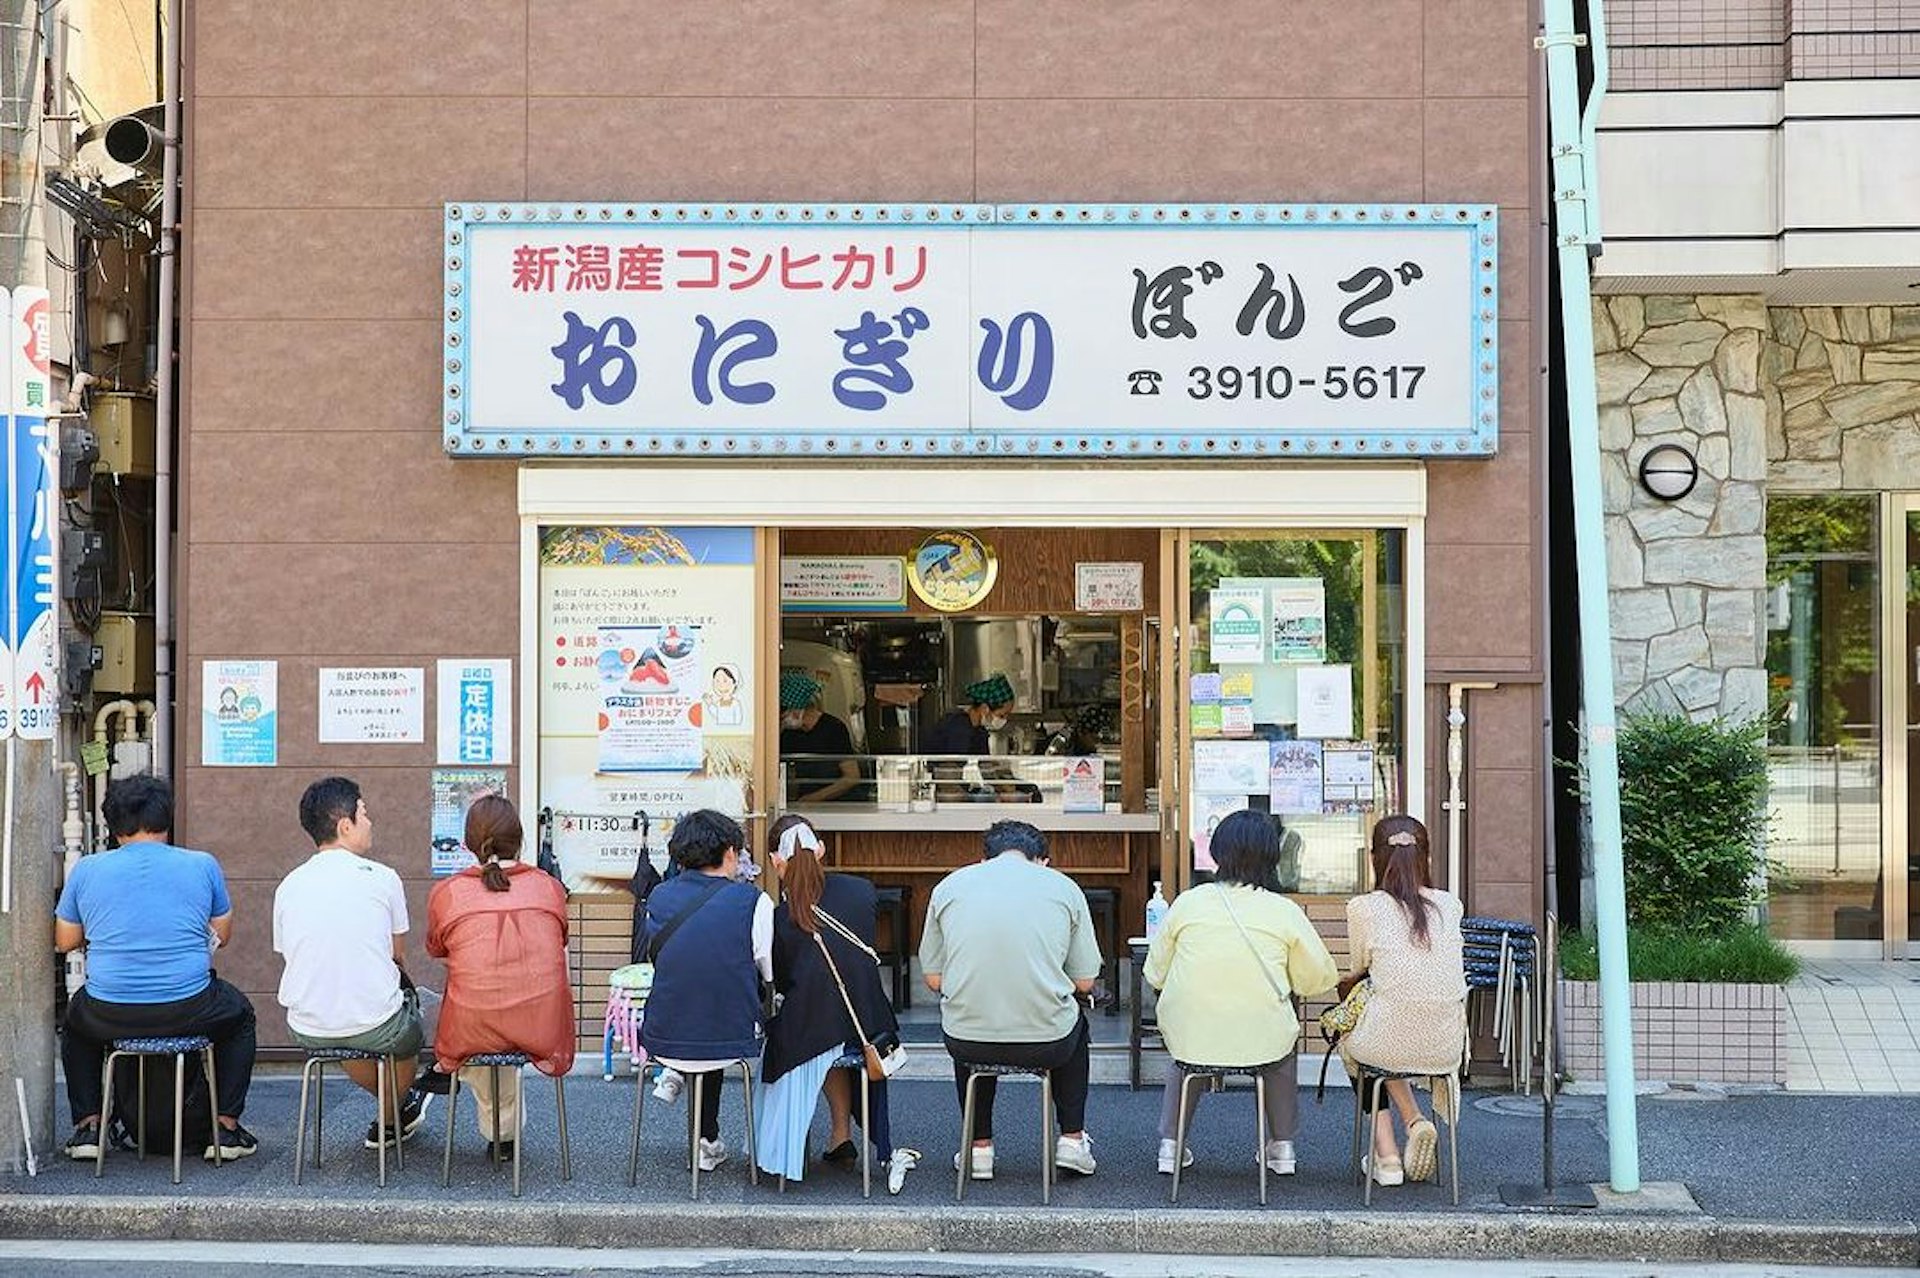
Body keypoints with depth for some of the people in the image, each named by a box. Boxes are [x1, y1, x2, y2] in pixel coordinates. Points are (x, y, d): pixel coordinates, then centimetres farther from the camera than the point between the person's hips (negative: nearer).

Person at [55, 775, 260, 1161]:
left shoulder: (86, 870, 3)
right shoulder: (203, 866, 2)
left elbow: (64, 941, 13)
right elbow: (223, 934, 13)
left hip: (109, 1016, 1)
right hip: (189, 1011, -1)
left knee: (76, 1017, 37)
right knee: (239, 1015, 32)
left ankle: (87, 1125, 32)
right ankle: (227, 1126, 24)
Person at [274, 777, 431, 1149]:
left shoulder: (288, 886, 4)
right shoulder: (381, 878, -6)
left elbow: (287, 953, 14)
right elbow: (398, 954, 6)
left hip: (306, 1031, 4)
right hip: (376, 1029, -4)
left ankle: (403, 1106, 51)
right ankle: (390, 1117, 43)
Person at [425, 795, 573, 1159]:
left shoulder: (445, 893, 1)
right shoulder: (550, 887, 4)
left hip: (472, 1030, -1)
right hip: (543, 1028, 1)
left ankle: (499, 1133, 47)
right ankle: (503, 1134, 45)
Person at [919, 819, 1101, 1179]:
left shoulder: (949, 886, 8)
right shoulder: (1064, 887, 6)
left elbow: (933, 979, 10)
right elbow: (1085, 983, 8)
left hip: (968, 1045, 1)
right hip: (1047, 1045, -1)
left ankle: (980, 1146, 36)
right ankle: (1072, 1140, 34)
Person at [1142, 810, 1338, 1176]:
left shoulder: (1187, 903, -4)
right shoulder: (1284, 912, -8)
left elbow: (1155, 974, 5)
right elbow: (1320, 979, 0)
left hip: (1192, 1041, 1)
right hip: (1264, 1043, -1)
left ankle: (1170, 1144, 33)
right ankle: (1283, 1147, 35)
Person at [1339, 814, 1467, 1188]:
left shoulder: (1363, 908, -7)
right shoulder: (1449, 905, 3)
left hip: (1388, 1045, -4)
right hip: (1447, 1050, 4)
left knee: (1348, 1035, 33)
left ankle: (1386, 1156, 27)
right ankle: (1416, 1123, 16)